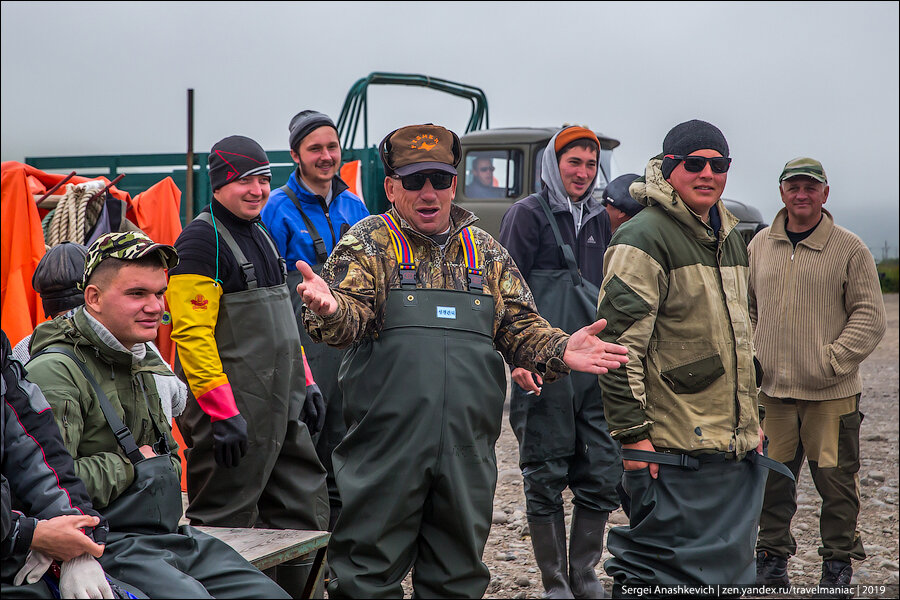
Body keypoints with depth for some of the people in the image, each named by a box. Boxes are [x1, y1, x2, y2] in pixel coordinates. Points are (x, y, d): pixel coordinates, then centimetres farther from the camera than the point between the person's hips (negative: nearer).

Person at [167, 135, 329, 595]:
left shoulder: (259, 234, 17)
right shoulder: (202, 240, -12)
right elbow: (191, 333, -20)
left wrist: (302, 381, 19)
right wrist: (223, 411, -23)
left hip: (280, 409, 9)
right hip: (234, 411, -9)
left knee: (303, 511, 14)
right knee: (224, 523, -2)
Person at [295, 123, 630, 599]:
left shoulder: (487, 253, 14)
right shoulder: (369, 243, 3)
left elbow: (521, 329, 13)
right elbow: (349, 319, -11)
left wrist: (559, 351, -7)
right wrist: (329, 309, -34)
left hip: (467, 447, 4)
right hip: (386, 446, -4)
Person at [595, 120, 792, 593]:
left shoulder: (729, 239, 16)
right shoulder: (644, 239, -12)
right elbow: (619, 343, -17)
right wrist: (632, 433, -19)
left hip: (736, 446, 9)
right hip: (675, 451, -8)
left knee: (728, 571, 14)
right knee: (667, 572, -5)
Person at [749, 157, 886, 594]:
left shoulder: (850, 250, -2)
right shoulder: (759, 246, 9)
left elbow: (870, 317, -3)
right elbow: (747, 308, 18)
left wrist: (831, 361, -12)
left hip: (831, 394, -3)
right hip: (771, 389, 3)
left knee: (836, 483, 3)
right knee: (771, 478, 10)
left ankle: (838, 563, 19)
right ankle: (772, 557, 25)